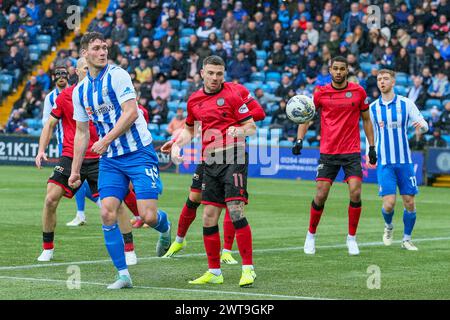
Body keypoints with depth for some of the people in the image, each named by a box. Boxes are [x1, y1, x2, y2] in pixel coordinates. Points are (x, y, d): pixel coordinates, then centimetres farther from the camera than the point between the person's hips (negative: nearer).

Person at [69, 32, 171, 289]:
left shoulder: (117, 75, -7)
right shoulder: (80, 91, 11)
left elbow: (131, 112, -16)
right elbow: (82, 133, 18)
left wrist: (107, 140, -20)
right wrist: (75, 170, 15)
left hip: (139, 153, -5)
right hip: (110, 160, 5)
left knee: (148, 216, -12)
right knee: (107, 213, -9)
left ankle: (164, 226, 26)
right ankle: (123, 275, -1)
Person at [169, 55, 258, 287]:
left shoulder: (232, 94, -3)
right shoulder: (194, 100, 13)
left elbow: (251, 127, -2)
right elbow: (190, 128, 29)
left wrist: (239, 130, -23)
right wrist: (176, 145, 12)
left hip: (233, 156, -6)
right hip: (210, 161, 6)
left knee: (235, 211, -16)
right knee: (209, 217, 4)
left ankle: (248, 269, -12)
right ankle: (214, 272, 14)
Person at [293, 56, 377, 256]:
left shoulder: (358, 92, 1)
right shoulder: (321, 93, -1)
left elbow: (366, 120, 11)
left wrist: (372, 147, 9)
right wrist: (299, 140, -7)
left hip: (352, 151, 0)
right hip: (328, 151, 0)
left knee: (355, 193, -11)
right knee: (321, 195, -4)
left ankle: (351, 238, 5)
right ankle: (311, 235, 16)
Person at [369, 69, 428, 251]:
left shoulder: (406, 104, 0)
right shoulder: (372, 108, 4)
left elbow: (424, 127, 1)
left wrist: (421, 125, -23)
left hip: (404, 161, 0)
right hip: (384, 163, 0)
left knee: (409, 202, 1)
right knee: (389, 203, -11)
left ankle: (407, 239, 19)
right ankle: (388, 226, 21)